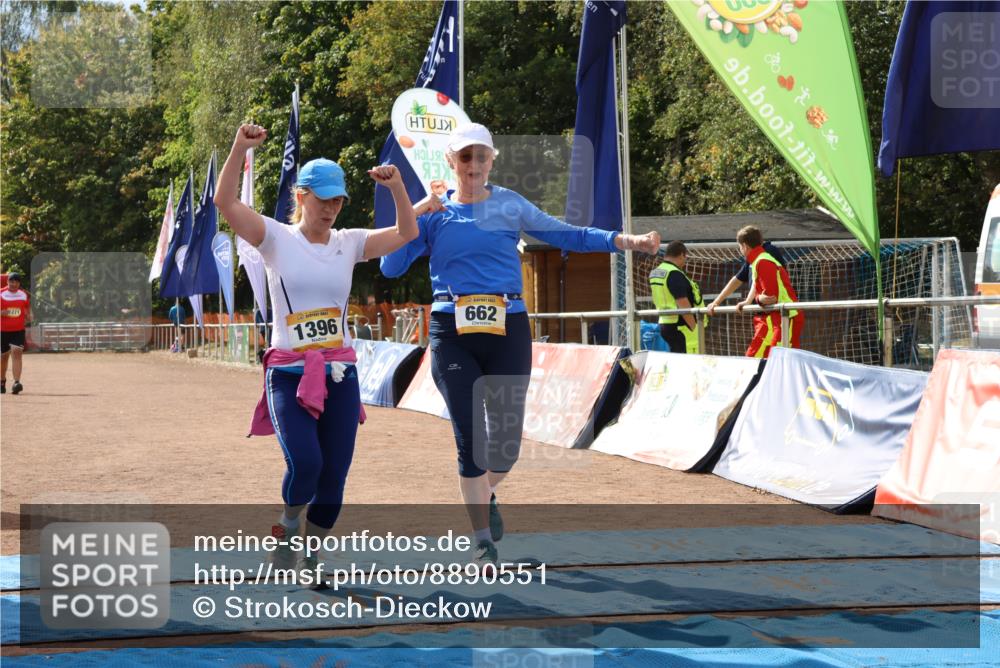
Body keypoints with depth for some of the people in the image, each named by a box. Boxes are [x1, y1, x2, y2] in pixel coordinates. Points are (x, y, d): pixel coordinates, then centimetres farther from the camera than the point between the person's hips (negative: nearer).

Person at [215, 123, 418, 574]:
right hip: (289, 374, -3)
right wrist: (240, 148, -25)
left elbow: (407, 233, 3)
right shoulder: (277, 239, -1)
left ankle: (309, 559, 22)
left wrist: (396, 186, -12)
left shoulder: (348, 243, 9)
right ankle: (287, 527, 10)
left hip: (340, 375, 4)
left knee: (333, 478, 2)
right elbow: (225, 202, -13)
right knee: (305, 463, -23)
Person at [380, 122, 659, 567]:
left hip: (508, 330, 1)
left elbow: (567, 235, 3)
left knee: (505, 438, 1)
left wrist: (626, 241, -8)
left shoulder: (510, 205, 8)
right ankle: (484, 540, 10)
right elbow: (391, 268, -1)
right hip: (451, 333, -1)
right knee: (470, 439, -4)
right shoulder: (432, 213, 6)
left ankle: (486, 494, 36)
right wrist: (412, 215, -10)